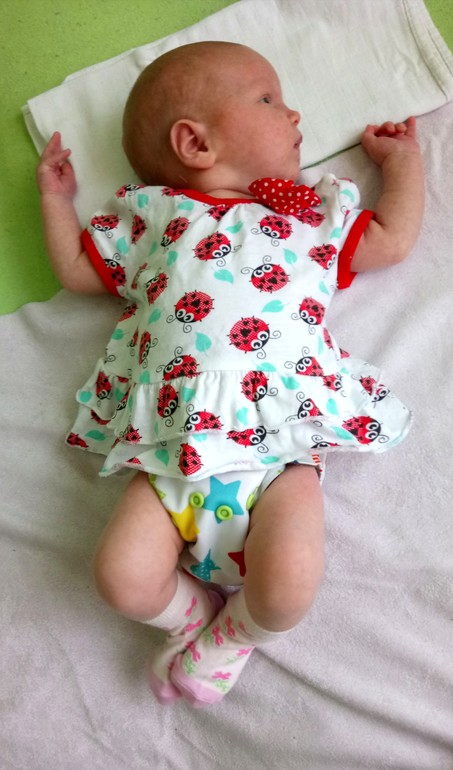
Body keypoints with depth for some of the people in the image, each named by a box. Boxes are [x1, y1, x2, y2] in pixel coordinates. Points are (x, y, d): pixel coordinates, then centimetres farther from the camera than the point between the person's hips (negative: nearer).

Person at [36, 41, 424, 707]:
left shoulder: (316, 214, 21)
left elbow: (394, 240, 27)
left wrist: (401, 155, 37)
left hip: (280, 446, 0)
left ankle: (234, 634, 14)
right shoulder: (151, 215, 18)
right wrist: (54, 194, 32)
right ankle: (194, 613, 18)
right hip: (171, 446, 1)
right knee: (125, 577, -16)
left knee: (289, 583, -22)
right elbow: (78, 270, 27)